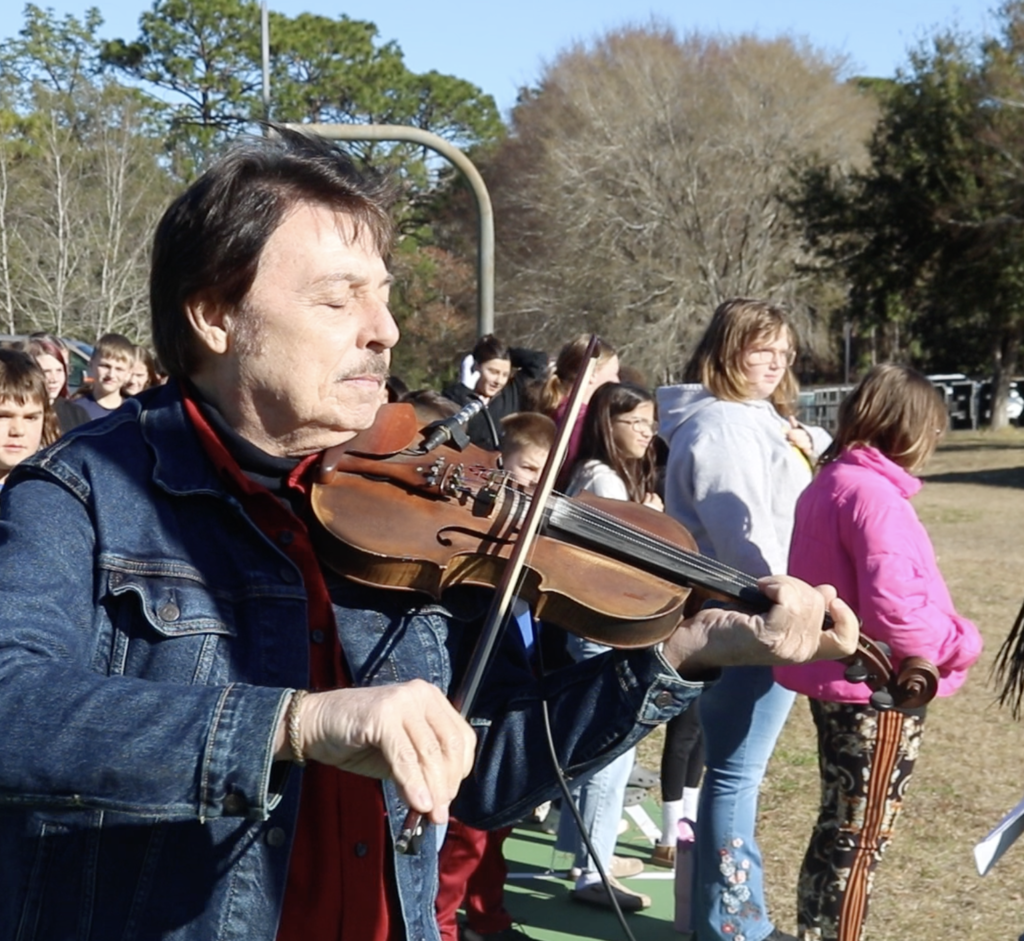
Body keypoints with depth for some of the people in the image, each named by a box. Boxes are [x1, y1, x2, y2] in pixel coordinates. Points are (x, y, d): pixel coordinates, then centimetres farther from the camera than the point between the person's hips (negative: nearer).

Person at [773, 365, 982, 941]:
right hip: (876, 689, -9)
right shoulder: (874, 494, -21)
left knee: (841, 828, 21)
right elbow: (894, 606, -29)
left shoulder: (827, 484, 8)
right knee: (861, 838, 3)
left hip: (836, 680, 9)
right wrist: (958, 645, -13)